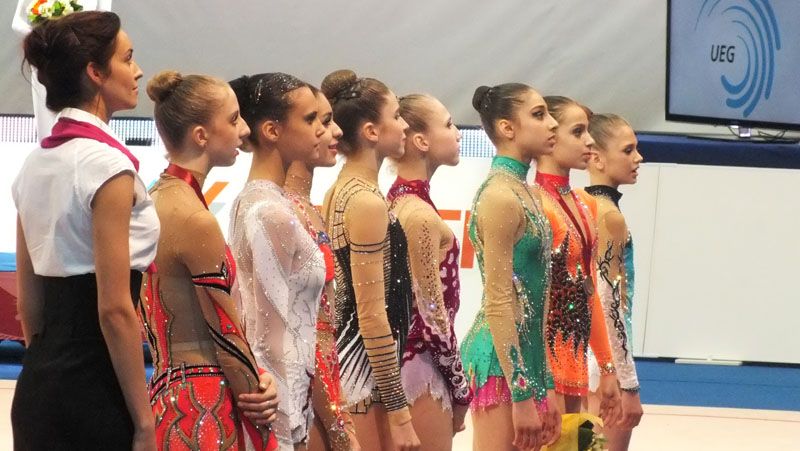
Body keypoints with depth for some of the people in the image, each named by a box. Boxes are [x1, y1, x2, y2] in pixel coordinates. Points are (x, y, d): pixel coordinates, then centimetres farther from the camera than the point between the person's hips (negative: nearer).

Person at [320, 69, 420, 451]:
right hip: (366, 363, -9)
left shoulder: (340, 191, 11)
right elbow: (373, 318, -19)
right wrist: (399, 412, -17)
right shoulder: (368, 201, -16)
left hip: (344, 351, 10)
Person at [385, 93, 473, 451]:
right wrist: (461, 388, -7)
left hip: (402, 353, 9)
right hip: (420, 364, -9)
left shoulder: (397, 201, 9)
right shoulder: (420, 214, -17)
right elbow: (433, 313, -17)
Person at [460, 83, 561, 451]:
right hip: (501, 364, -9)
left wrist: (545, 388, 15)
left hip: (527, 361, 9)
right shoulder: (500, 196, -14)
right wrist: (522, 396, -19)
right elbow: (498, 304, -17)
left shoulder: (530, 194, 13)